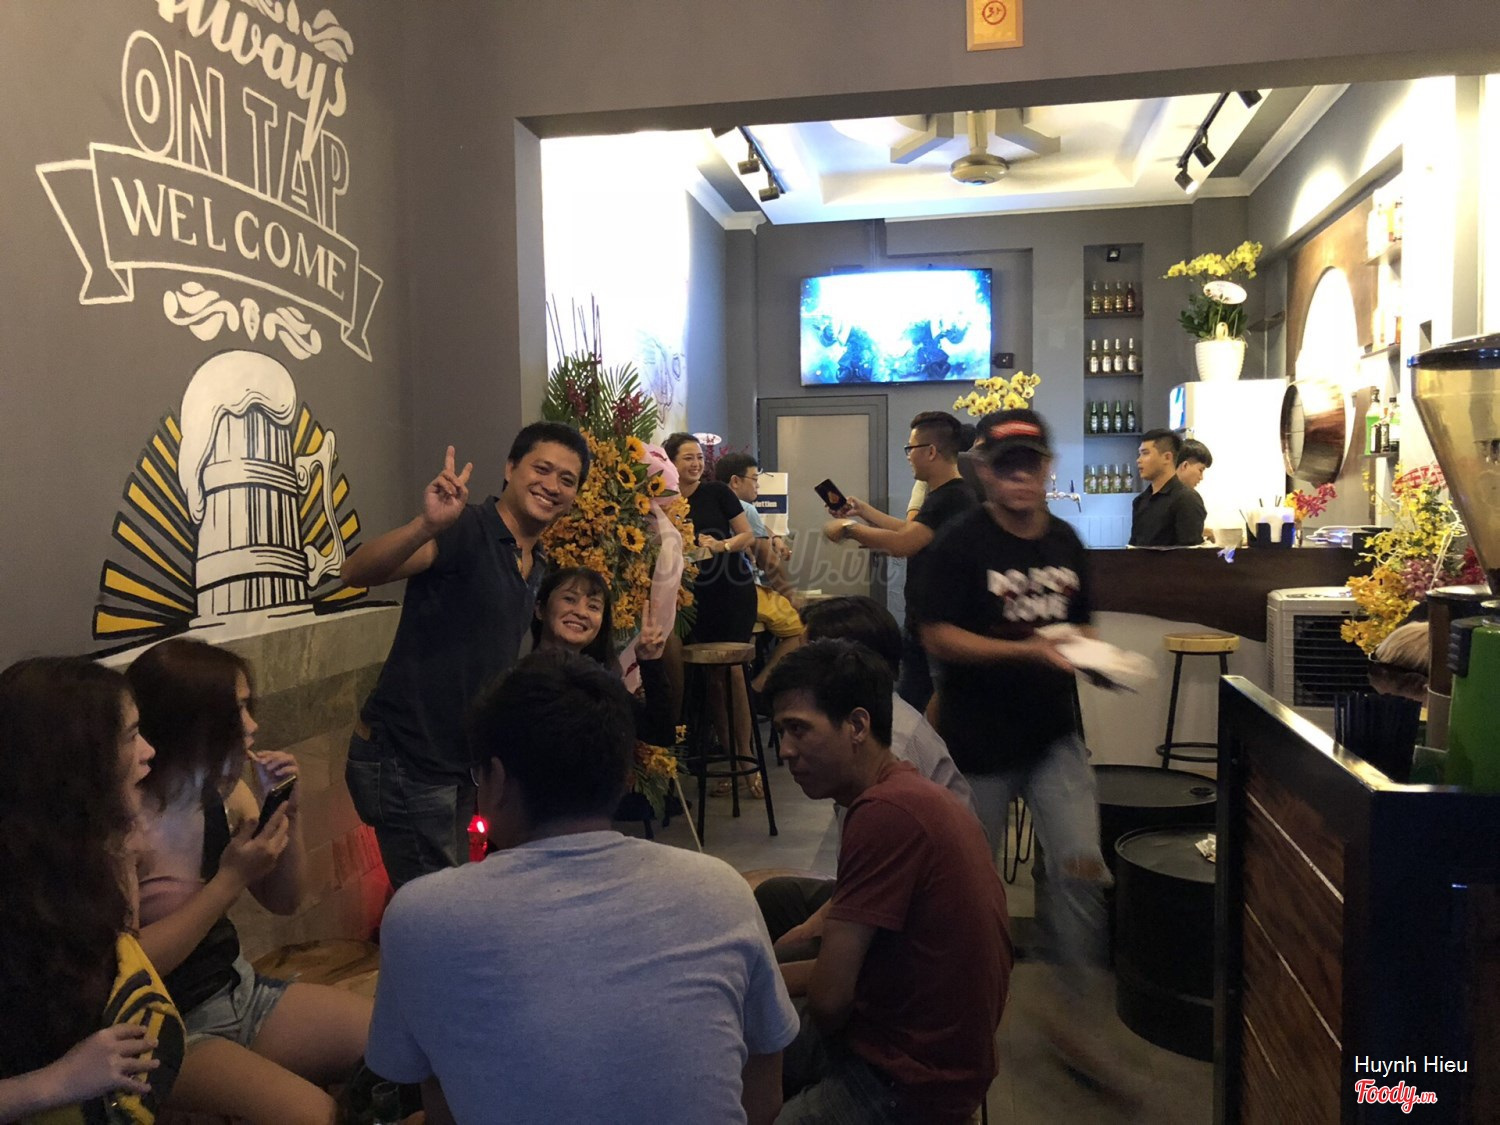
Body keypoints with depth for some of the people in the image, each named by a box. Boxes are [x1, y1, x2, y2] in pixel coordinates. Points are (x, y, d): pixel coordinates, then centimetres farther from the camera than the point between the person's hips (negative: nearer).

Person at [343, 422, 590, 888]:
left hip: (464, 762, 9)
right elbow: (357, 572, -32)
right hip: (403, 759, -9)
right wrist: (428, 526, -49)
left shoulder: (537, 565, 10)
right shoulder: (466, 529, -16)